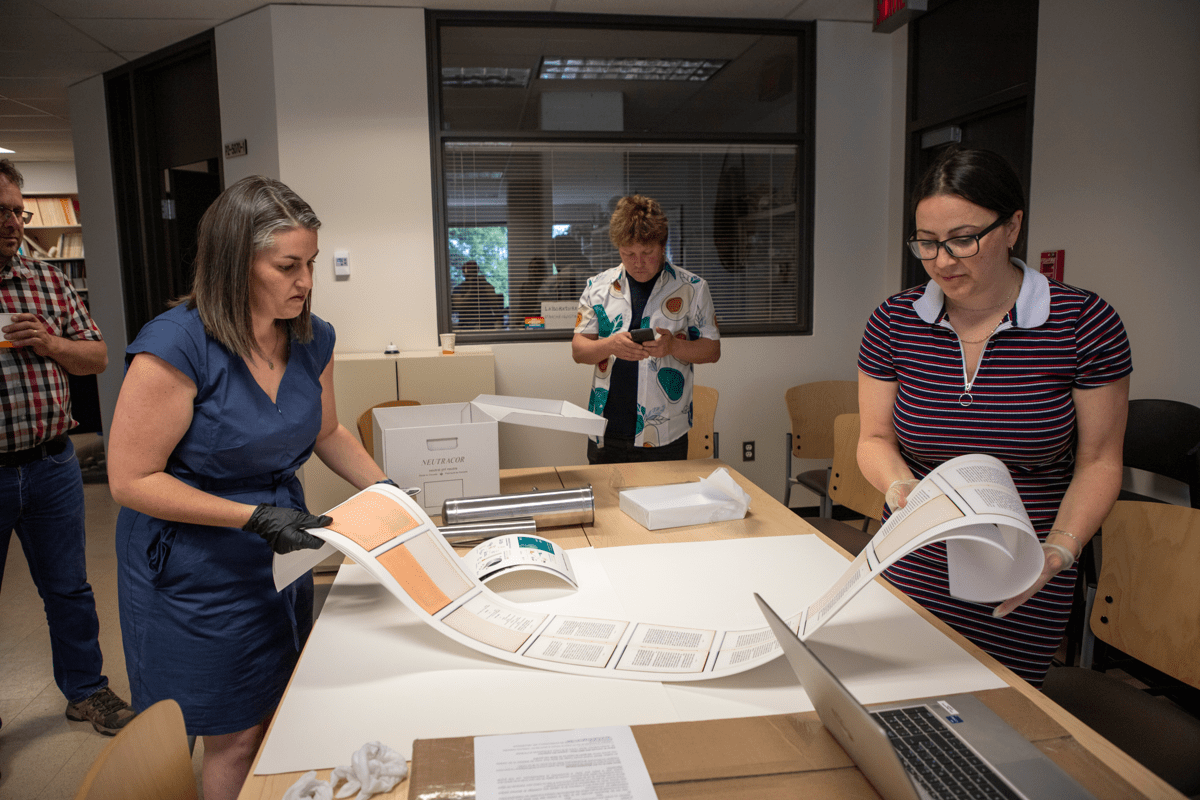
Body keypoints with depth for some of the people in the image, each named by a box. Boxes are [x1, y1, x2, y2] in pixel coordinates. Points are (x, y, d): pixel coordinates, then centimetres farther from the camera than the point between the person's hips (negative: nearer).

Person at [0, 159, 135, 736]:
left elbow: (97, 356, 8)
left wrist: (51, 344, -12)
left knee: (69, 589, 15)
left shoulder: (48, 281, 5)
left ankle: (86, 689, 32)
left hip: (52, 466, 3)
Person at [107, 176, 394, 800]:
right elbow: (131, 481, -20)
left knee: (281, 720, 20)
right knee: (236, 739, 10)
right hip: (196, 568, -6)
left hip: (280, 552, 6)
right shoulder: (176, 346, -23)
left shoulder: (311, 339, -4)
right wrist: (254, 517, -26)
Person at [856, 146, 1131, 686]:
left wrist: (1058, 552, -16)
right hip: (914, 569, 2)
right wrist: (901, 489, -16)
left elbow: (1098, 462, -3)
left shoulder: (1086, 323, -9)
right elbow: (875, 438, 4)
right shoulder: (893, 323, -3)